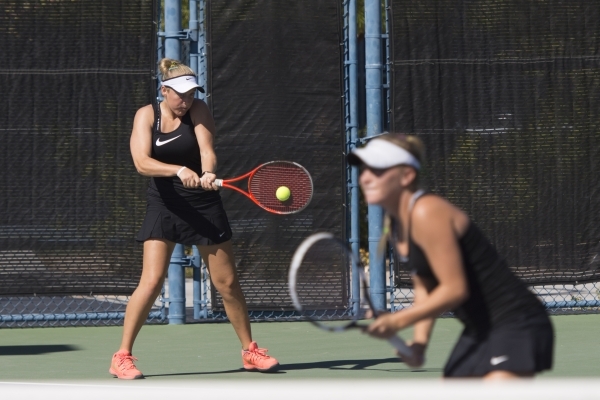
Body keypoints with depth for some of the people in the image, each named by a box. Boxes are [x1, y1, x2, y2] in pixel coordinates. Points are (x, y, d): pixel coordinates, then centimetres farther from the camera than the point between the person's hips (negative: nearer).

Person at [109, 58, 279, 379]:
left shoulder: (198, 111, -4)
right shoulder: (146, 115, -5)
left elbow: (207, 150, -18)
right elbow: (141, 162, -19)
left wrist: (208, 174, -40)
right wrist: (179, 170, -35)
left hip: (204, 207, 1)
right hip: (163, 208, -1)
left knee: (227, 283, 6)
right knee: (151, 282, -14)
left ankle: (250, 352, 22)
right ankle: (122, 357, -4)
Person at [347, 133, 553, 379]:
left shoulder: (427, 214, -19)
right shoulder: (395, 225, 9)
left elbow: (454, 289, -21)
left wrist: (397, 321, -17)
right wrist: (419, 341, 3)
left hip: (515, 324, -10)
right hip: (478, 332, 10)